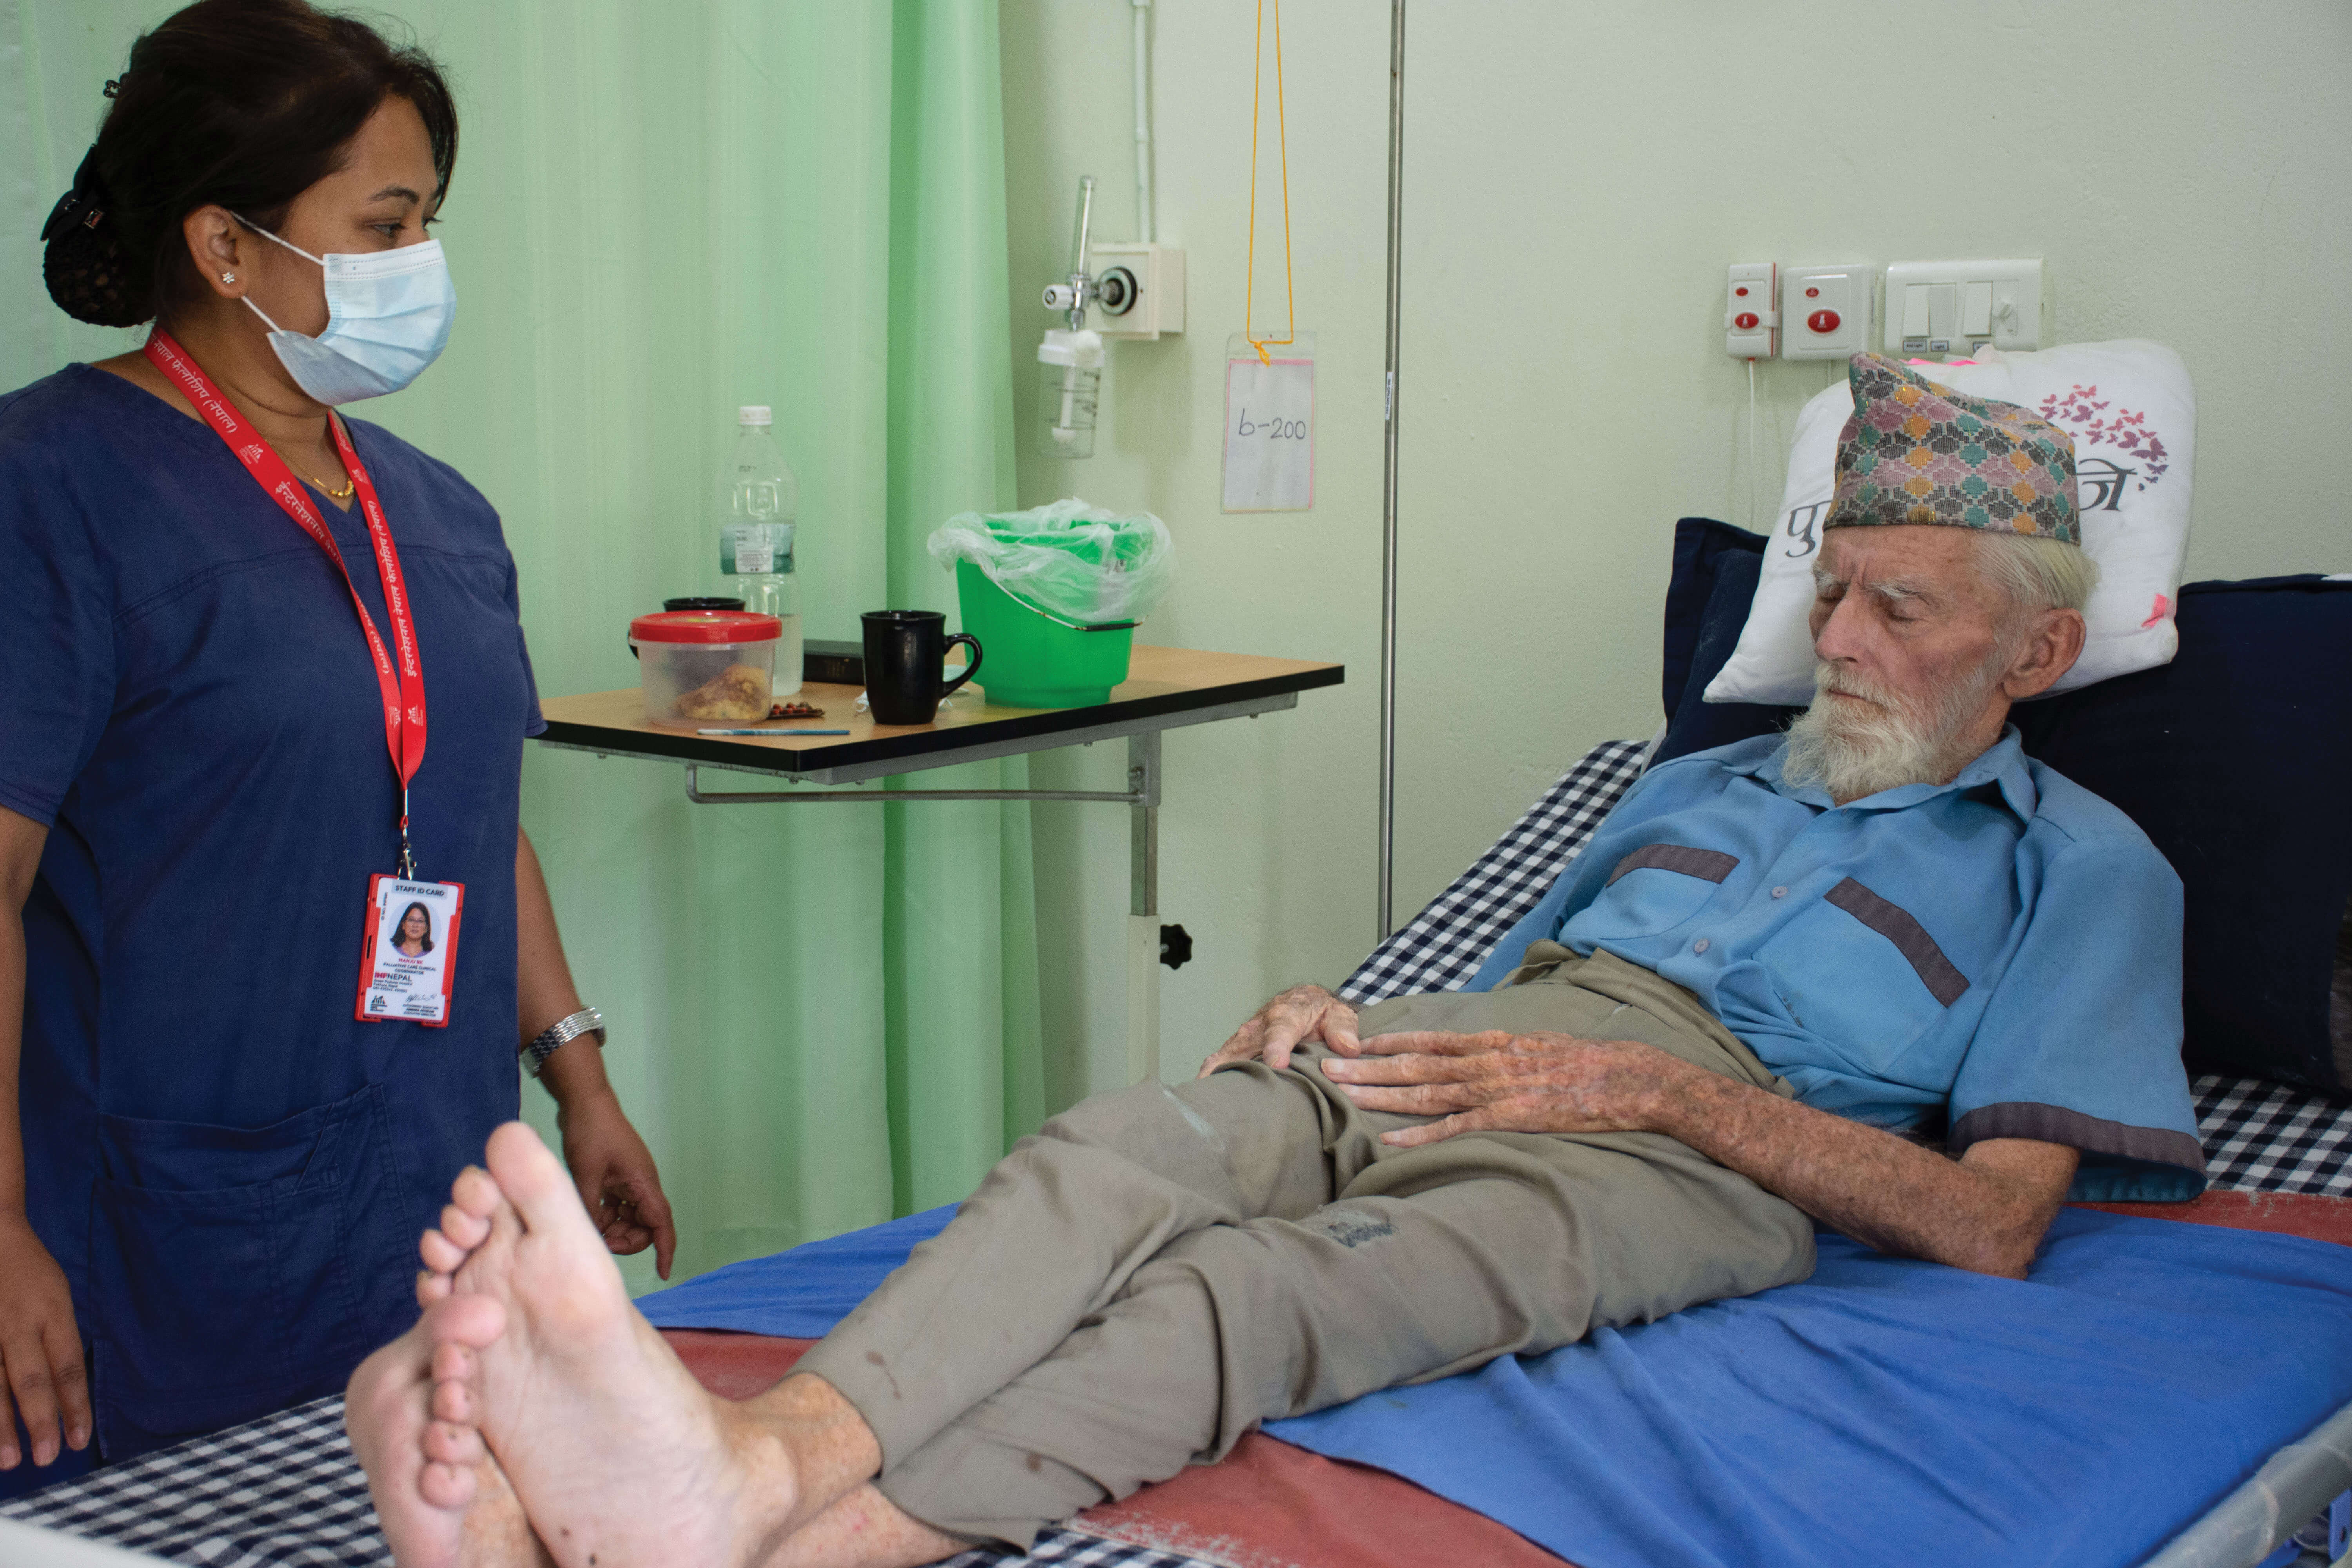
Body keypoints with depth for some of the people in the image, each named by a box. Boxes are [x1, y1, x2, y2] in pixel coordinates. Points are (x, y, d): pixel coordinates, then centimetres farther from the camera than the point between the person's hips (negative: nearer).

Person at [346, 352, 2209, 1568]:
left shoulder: (2082, 866, 16)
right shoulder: (1701, 783, 34)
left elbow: (1993, 1223, 0)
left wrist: (1651, 1085, -8)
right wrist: (1338, 1016, 5)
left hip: (1715, 1137, -5)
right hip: (1466, 1040, 6)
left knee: (1321, 1275, -38)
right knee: (1125, 1150, -30)